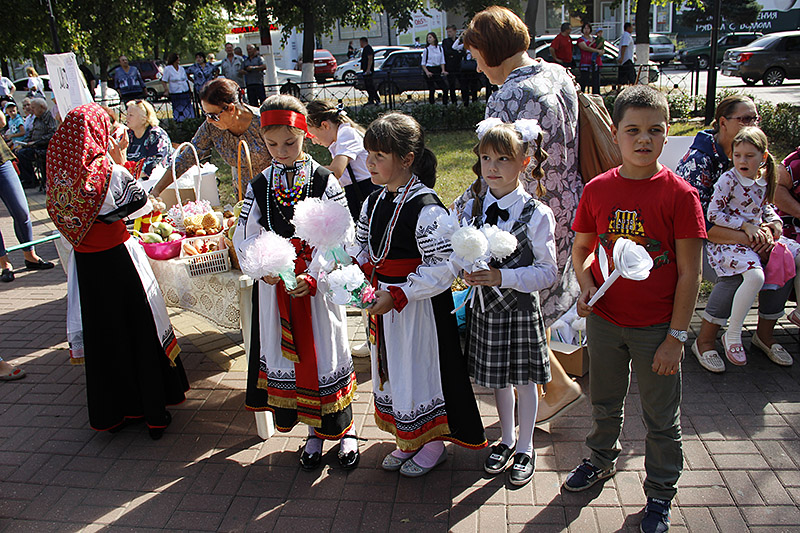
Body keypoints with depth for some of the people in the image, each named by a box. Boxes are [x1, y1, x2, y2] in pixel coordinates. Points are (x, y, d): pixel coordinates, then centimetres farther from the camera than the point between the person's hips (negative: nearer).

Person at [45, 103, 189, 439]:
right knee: (139, 332, 8)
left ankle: (111, 412, 28)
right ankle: (154, 413, 18)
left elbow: (62, 216, 10)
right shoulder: (107, 170, -16)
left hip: (84, 262, 5)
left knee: (100, 333, 15)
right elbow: (141, 205, -4)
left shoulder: (60, 171, -2)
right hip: (117, 257, -4)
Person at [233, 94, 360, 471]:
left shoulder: (325, 181, -6)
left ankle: (345, 429, 27)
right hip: (274, 284, 3)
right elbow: (246, 236, 1)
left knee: (326, 350, 6)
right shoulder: (259, 186, 3)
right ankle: (313, 431, 30)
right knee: (286, 351, 11)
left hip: (318, 282, -3)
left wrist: (312, 278, -22)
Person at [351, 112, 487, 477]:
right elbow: (362, 247, 17)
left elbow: (442, 269, -24)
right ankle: (408, 440, 39)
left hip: (419, 308, -8)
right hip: (383, 303, 8)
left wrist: (396, 296, -26)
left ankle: (433, 444, 30)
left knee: (421, 371, 6)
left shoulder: (426, 208, -22)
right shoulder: (373, 203, 4)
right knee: (391, 369, 19)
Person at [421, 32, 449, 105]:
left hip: (437, 70, 3)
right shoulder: (426, 49, -1)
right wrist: (427, 72, -14)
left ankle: (445, 105, 5)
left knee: (445, 88, -5)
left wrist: (443, 70, -5)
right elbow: (423, 63, 1)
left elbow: (442, 61, 10)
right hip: (429, 70, -3)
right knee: (432, 90, -4)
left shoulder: (440, 48, 7)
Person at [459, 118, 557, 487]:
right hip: (485, 306, 4)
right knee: (497, 378, 18)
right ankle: (507, 440, 40)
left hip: (521, 308, -4)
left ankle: (525, 449, 32)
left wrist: (502, 277, -26)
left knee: (524, 379, 11)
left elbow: (548, 272, -15)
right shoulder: (472, 209, -2)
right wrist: (468, 271, -15)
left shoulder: (536, 215, -15)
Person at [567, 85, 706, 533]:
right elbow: (581, 248, 9)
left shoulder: (680, 195, -13)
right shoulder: (598, 189, -4)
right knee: (605, 403, 22)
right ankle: (602, 459, 49)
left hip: (656, 327, -3)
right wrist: (586, 285, -11)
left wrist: (676, 337, -11)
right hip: (604, 321, 3)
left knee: (661, 417, 13)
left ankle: (661, 492, 35)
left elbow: (690, 274, -11)